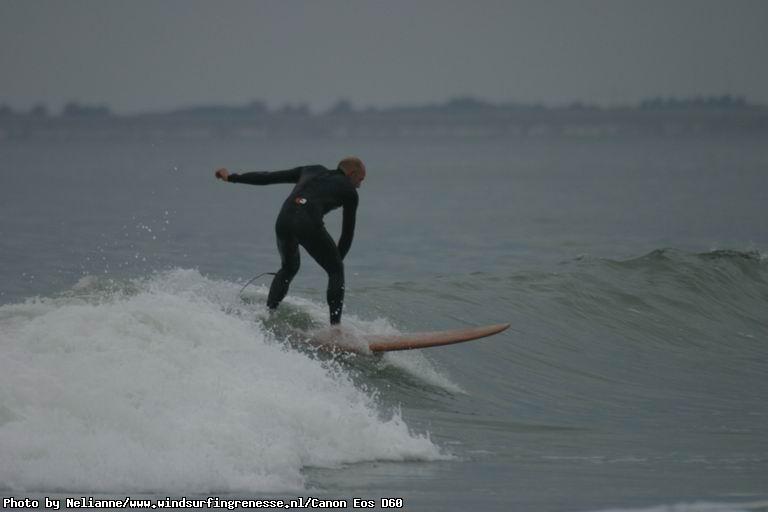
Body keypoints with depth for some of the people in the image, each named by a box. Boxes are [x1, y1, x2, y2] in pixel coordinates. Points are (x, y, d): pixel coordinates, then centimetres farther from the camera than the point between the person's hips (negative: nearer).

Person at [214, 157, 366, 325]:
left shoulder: (312, 171, 31)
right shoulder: (348, 190, 19)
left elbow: (267, 177, 29)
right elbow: (348, 232, 21)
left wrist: (232, 177, 37)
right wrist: (338, 259, 34)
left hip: (284, 220, 5)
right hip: (310, 224, -5)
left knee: (288, 268, 30)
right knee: (336, 270, 14)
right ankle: (335, 327, 4)